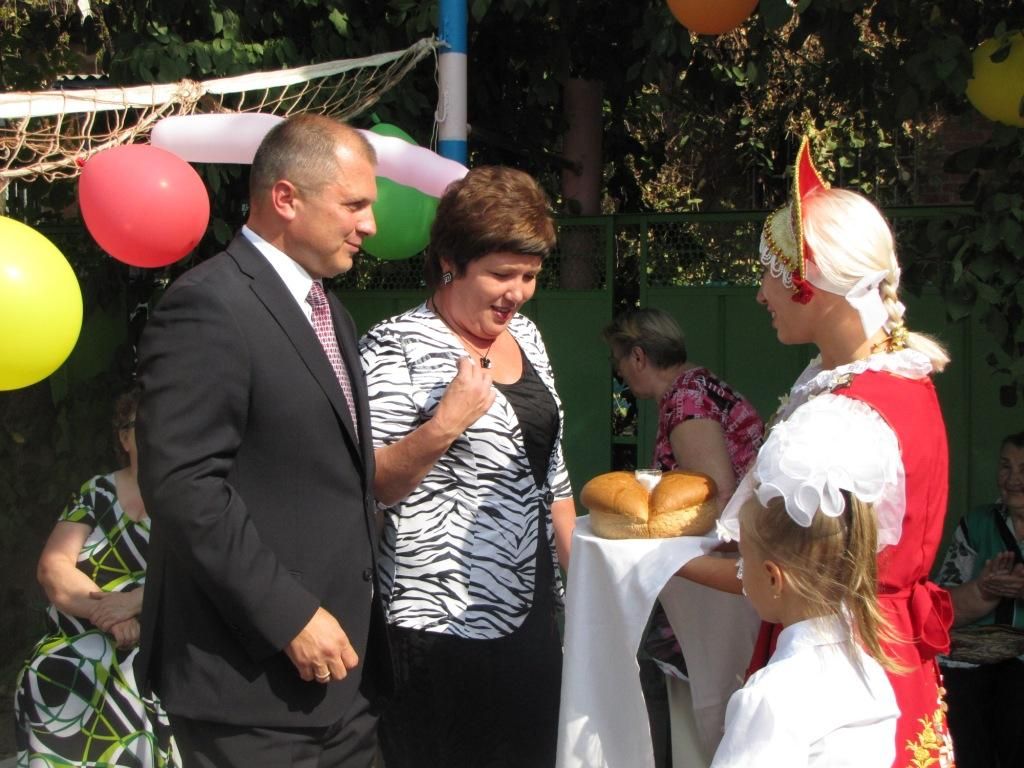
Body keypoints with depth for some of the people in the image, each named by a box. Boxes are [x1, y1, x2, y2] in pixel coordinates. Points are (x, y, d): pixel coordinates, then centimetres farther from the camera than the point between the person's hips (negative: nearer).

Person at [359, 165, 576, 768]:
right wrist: (444, 425, -26)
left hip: (532, 616, 7)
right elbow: (371, 488, -14)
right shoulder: (397, 347, -11)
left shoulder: (524, 334, 11)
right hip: (442, 626, -7)